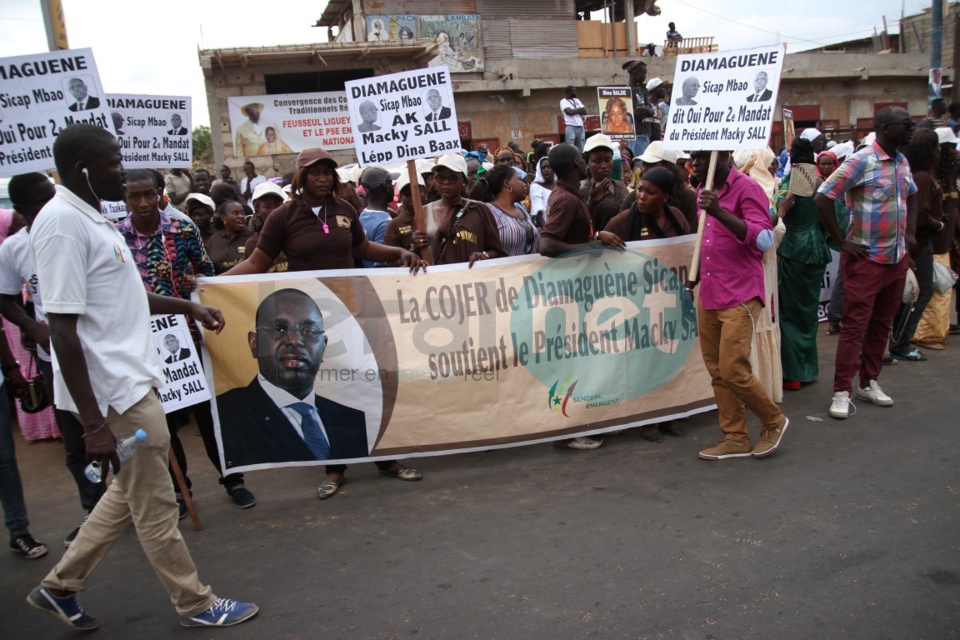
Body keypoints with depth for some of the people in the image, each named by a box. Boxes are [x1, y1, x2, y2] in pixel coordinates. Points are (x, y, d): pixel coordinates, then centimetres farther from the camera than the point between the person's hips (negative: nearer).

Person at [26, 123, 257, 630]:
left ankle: (60, 586, 34)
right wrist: (93, 423, -24)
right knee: (155, 504, 4)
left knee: (131, 491, 21)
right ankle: (195, 604, 21)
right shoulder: (63, 224, -18)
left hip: (133, 380, 10)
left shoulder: (89, 218, 13)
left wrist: (187, 306, 22)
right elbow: (63, 329, -23)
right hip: (115, 391, -10)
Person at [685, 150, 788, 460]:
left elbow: (764, 240, -21)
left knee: (733, 371, -9)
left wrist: (719, 211, -30)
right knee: (717, 372, 9)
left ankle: (773, 421, 16)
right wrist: (695, 278, 24)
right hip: (708, 296, 8)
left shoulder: (747, 189, -10)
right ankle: (735, 438, 19)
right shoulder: (706, 192, 15)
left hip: (739, 297, -8)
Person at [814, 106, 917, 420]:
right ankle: (841, 391, 2)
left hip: (897, 258, 8)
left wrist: (909, 233, 16)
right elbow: (822, 199, -19)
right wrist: (842, 242, -17)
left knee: (881, 325, 13)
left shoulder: (902, 161, 11)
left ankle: (869, 383, 24)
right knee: (854, 326, -5)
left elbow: (911, 196, 29)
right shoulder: (861, 161, -14)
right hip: (865, 259, -7)